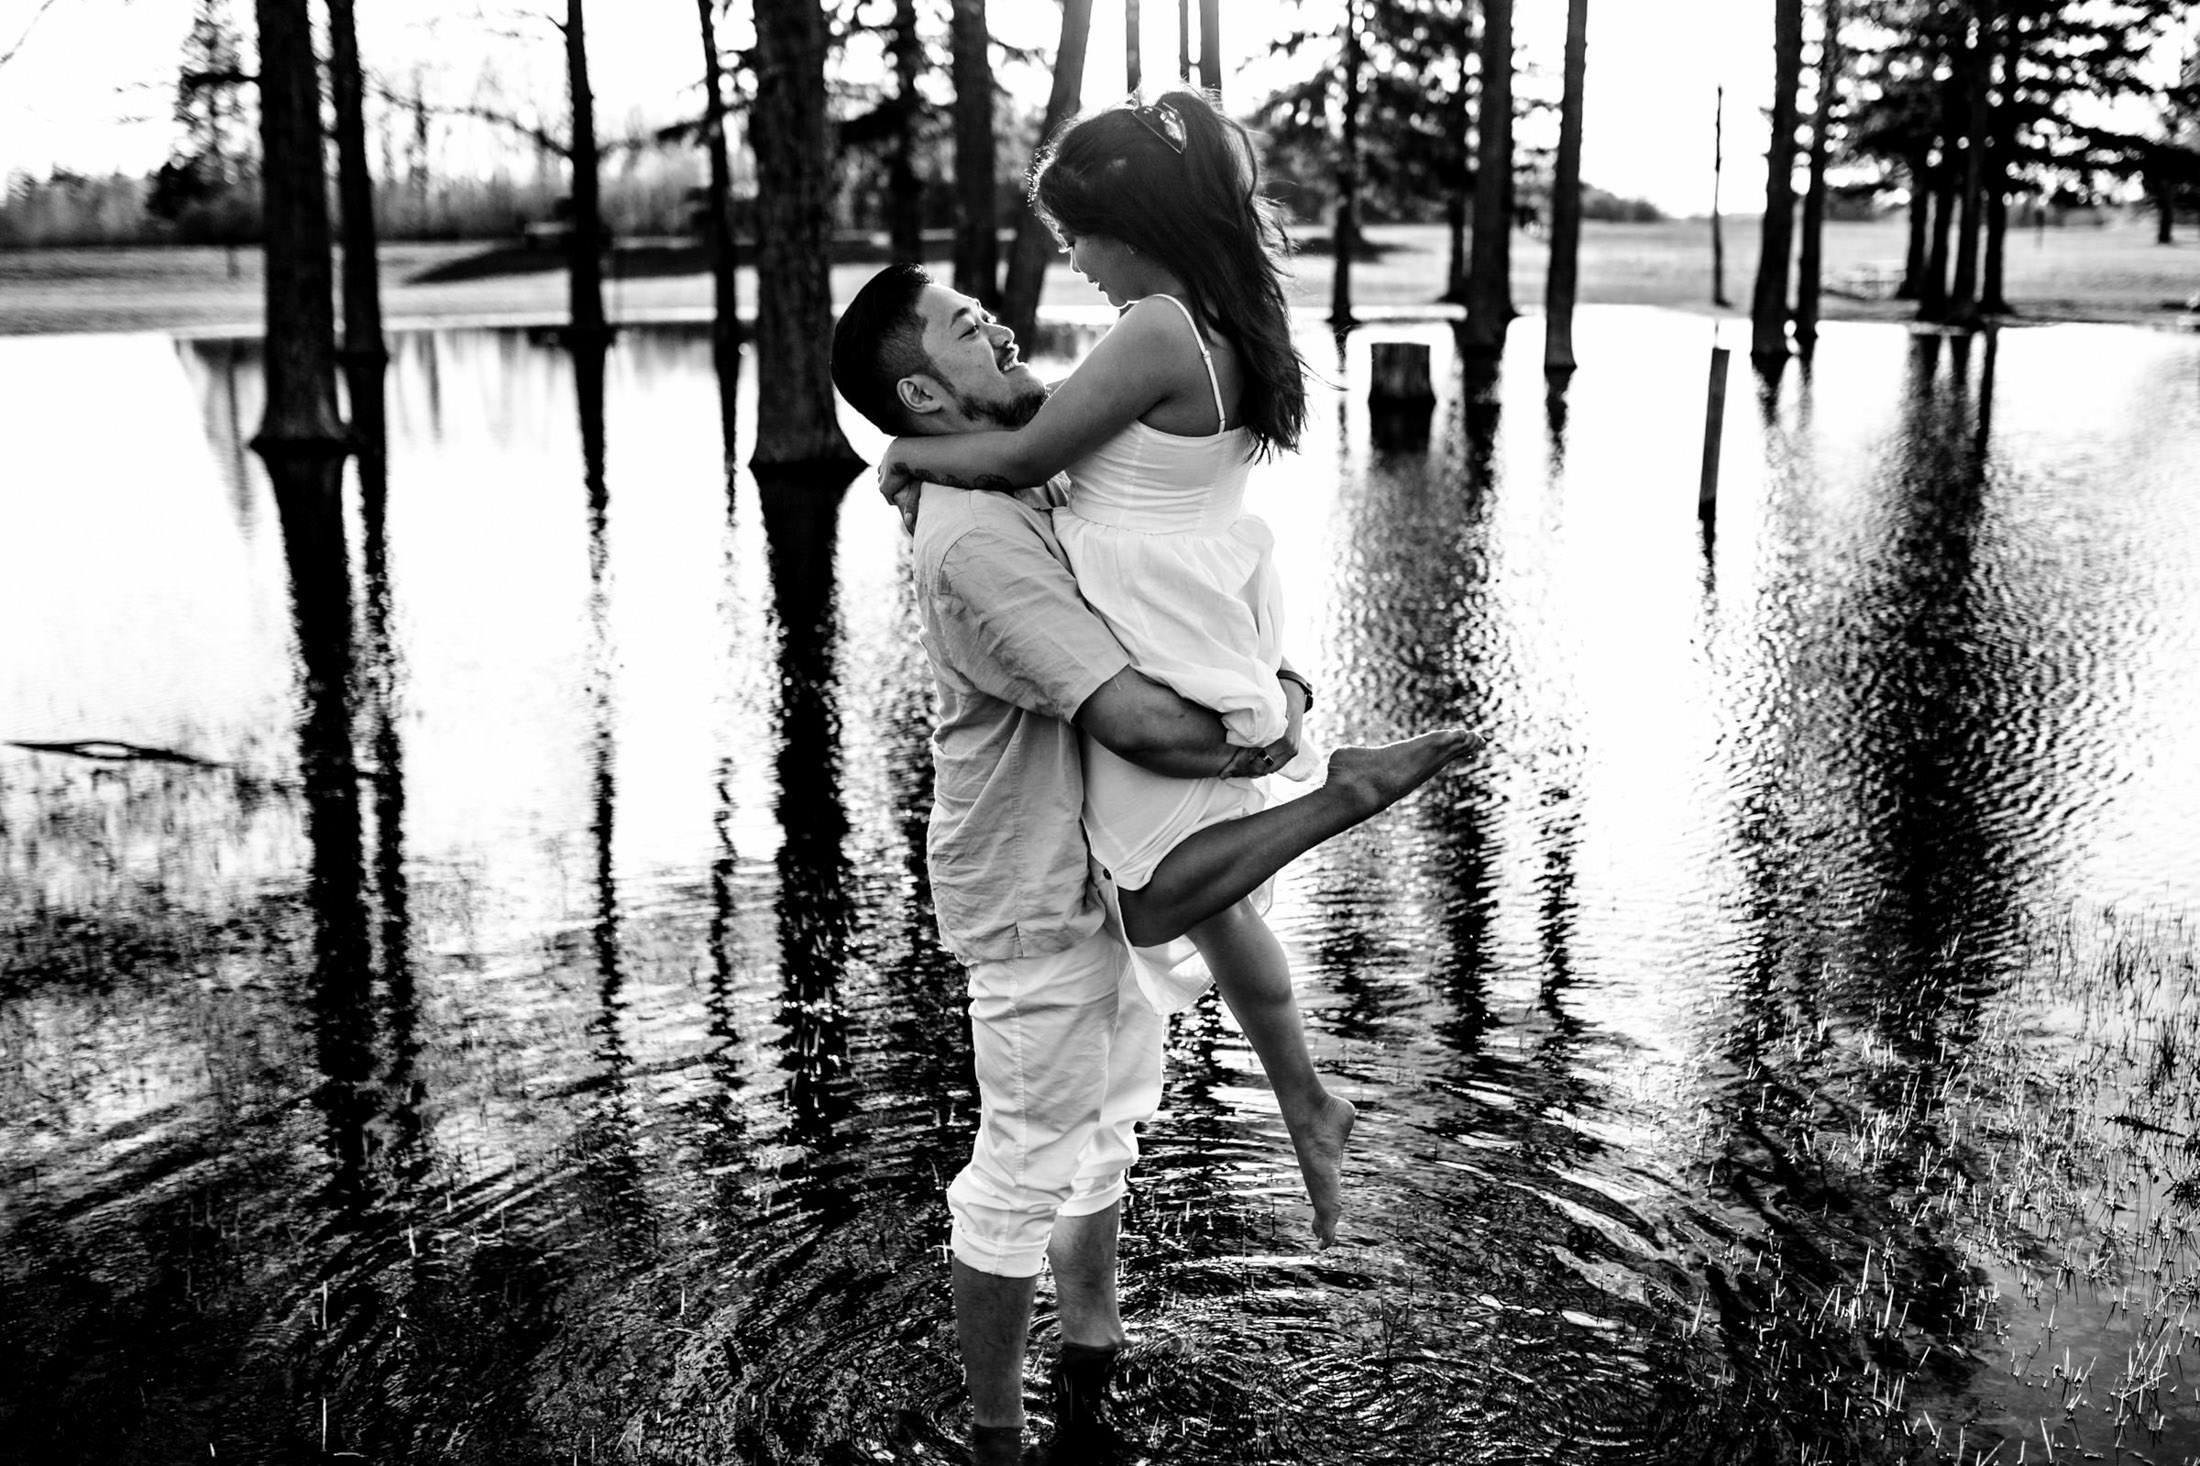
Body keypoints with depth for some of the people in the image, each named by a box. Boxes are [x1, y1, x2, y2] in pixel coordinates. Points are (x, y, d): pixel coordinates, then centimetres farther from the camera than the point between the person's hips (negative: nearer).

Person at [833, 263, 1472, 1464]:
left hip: (1101, 870, 10)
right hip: (1035, 899, -10)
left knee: (1104, 1128, 25)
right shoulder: (975, 540, -28)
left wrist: (1280, 682, -7)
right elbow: (1141, 722, -34)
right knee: (1028, 1170, 4)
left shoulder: (1046, 484, 4)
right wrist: (1266, 744, -17)